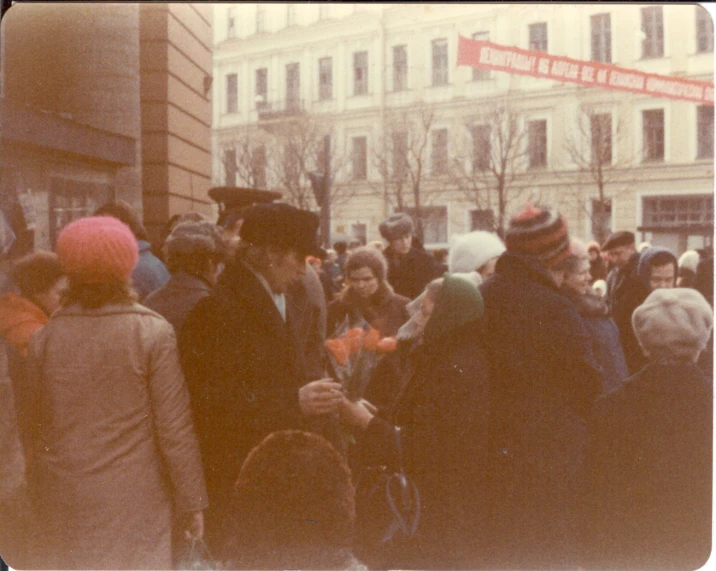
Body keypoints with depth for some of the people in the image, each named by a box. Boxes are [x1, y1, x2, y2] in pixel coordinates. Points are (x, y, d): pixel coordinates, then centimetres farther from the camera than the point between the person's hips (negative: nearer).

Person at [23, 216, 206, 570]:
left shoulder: (43, 339, -4)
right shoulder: (153, 333, -12)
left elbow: (38, 432, 5)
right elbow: (174, 428, -10)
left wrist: (38, 501, 16)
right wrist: (191, 502, 0)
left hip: (63, 508, 3)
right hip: (135, 505, -2)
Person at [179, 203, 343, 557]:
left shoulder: (279, 302, 14)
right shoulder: (219, 308, -16)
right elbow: (214, 402, -22)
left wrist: (311, 400, 2)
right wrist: (295, 402, -24)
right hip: (235, 482, -8)